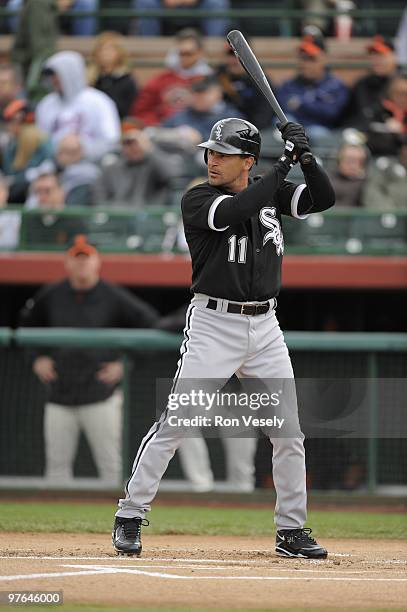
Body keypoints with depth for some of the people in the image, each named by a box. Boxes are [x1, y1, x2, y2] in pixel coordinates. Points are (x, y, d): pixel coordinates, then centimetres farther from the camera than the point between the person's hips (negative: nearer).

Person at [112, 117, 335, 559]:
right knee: (174, 424, -9)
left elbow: (324, 199, 1)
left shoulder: (271, 192, 8)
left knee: (289, 433, 5)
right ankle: (129, 518, 0)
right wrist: (283, 163, -21)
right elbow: (237, 210, -25)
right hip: (213, 324, -5)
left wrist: (305, 157, -13)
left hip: (264, 328, 5)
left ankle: (291, 530, 15)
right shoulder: (197, 200, -7)